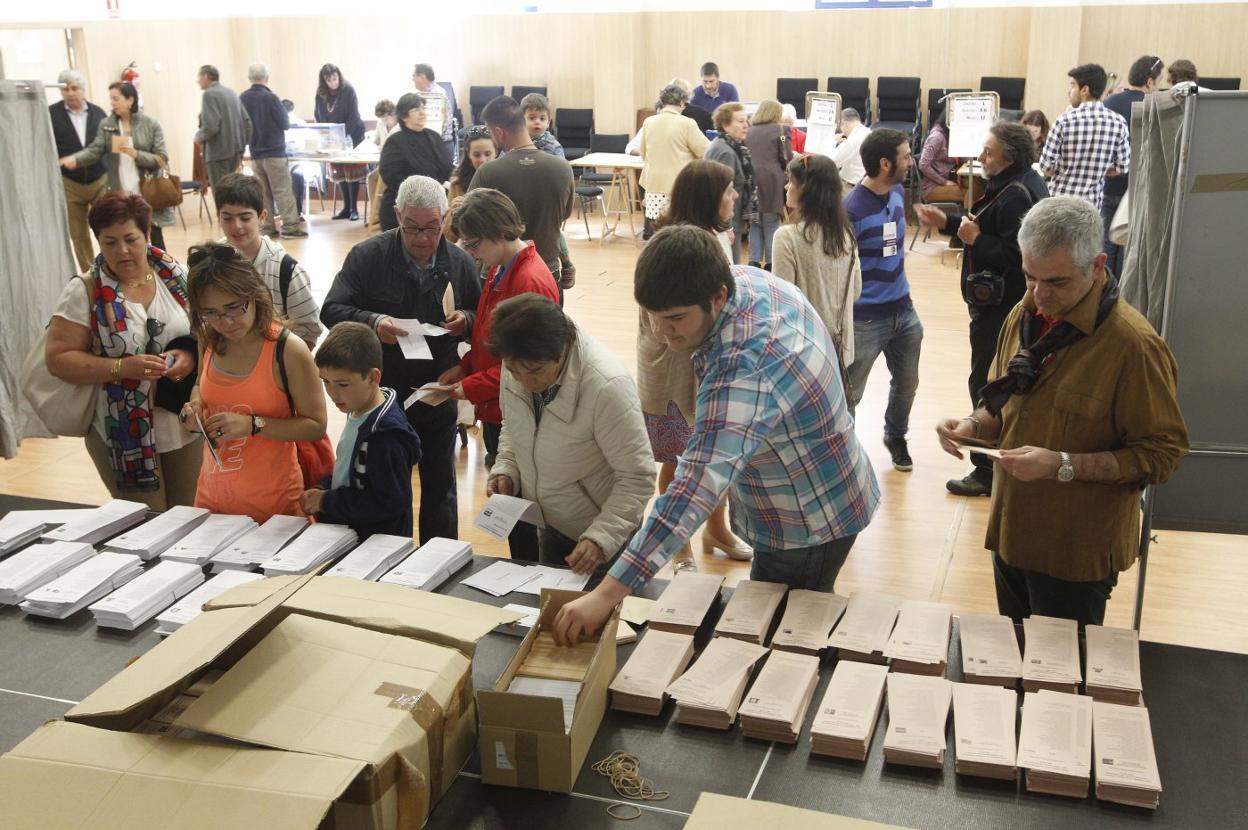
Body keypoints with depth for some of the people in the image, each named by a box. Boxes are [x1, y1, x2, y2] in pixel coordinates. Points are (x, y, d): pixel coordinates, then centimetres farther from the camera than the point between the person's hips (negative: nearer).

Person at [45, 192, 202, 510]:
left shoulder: (175, 275, 0)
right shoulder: (84, 291, -7)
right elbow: (58, 359, -9)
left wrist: (191, 356, -14)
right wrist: (122, 367, -21)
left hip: (187, 424, 3)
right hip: (125, 435, -3)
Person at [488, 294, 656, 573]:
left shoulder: (607, 386, -32)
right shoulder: (519, 364, -12)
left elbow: (638, 477, -26)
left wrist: (601, 538, -34)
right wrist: (505, 469, -8)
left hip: (606, 535, -6)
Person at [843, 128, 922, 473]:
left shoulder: (898, 192, 1)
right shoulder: (851, 208, -21)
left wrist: (902, 294, 17)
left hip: (903, 310, 7)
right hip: (865, 318, -7)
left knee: (907, 385, 21)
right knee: (849, 394, 6)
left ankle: (896, 437, 46)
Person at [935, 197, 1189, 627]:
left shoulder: (1134, 344, -20)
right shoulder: (1025, 316, 1)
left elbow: (1161, 454, -18)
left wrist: (1063, 466, -27)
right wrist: (974, 425, -7)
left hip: (1077, 554, -6)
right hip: (1012, 535, 6)